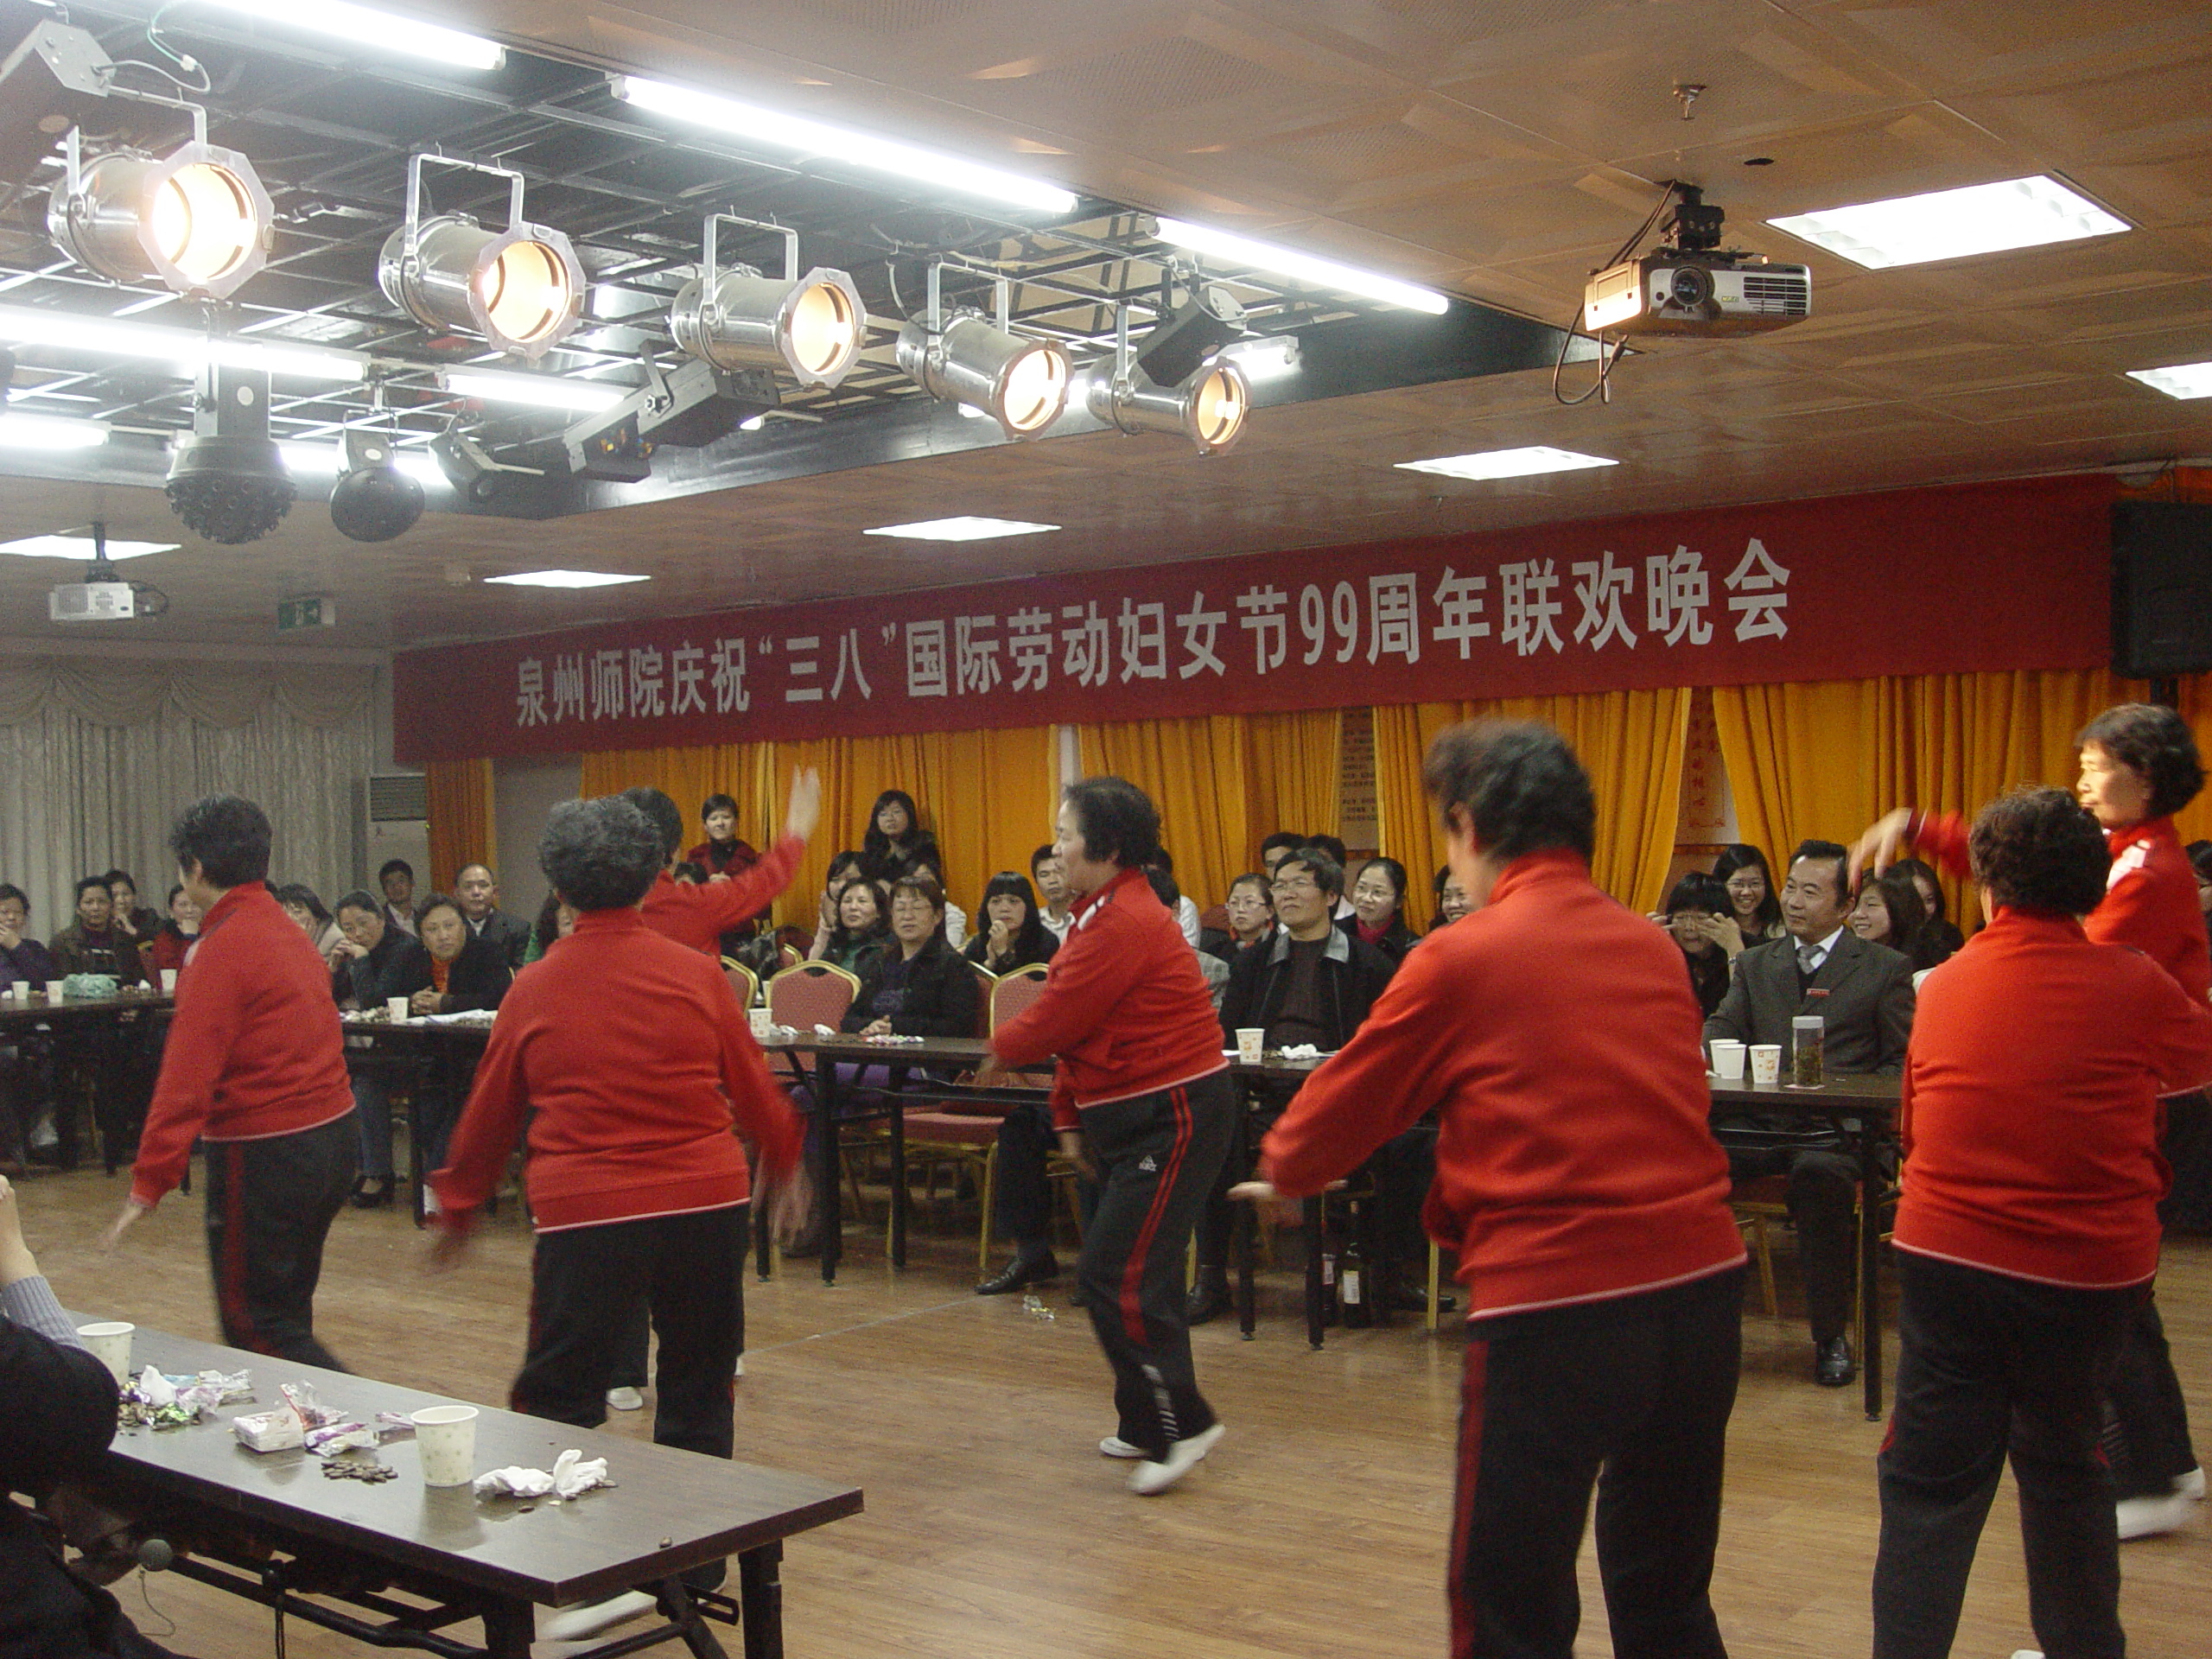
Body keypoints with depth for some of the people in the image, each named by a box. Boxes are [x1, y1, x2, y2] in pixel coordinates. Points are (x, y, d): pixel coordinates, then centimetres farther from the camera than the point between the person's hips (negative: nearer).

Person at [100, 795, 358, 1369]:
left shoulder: (223, 950, -15)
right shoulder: (290, 932, 10)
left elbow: (188, 1076, -20)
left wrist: (149, 1183, -19)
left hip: (264, 1154, -9)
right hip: (333, 1139, 9)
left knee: (257, 1330, 2)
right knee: (286, 1314, 19)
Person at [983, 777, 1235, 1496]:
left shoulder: (1124, 923, -21)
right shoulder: (1105, 913, 13)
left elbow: (1054, 1022, -18)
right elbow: (1077, 1029, 16)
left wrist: (997, 1051, 2)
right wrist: (1070, 1117, 14)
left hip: (1173, 1116, -11)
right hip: (1132, 1115, 11)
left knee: (1118, 1277, -11)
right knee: (1121, 1273, 16)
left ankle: (1180, 1424, -2)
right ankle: (1146, 1424, 26)